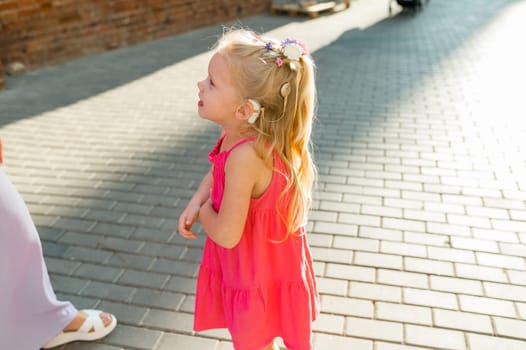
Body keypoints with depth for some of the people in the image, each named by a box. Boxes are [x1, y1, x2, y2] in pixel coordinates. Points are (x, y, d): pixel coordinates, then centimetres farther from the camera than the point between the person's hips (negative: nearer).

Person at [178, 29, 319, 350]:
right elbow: (217, 172, 12)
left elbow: (226, 235, -32)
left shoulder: (245, 155, -37)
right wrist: (195, 203, -5)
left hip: (260, 278, -8)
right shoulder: (237, 136, -10)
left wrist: (205, 210, -12)